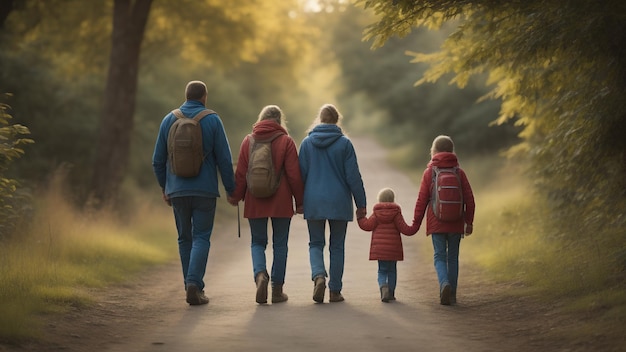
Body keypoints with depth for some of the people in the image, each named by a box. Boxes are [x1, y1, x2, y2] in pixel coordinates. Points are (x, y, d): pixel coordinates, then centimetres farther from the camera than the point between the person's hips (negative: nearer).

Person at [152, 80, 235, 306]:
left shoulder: (169, 120, 4)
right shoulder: (212, 120, -4)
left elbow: (158, 160, 7)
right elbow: (224, 159, -5)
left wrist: (164, 187, 20)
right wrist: (231, 190, 4)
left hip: (177, 191, 3)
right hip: (205, 190, -3)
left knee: (185, 239, 14)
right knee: (201, 238, 0)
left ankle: (192, 287, 16)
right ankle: (194, 283, -18)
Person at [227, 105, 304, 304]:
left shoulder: (248, 141, 2)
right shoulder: (286, 141, -4)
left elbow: (241, 174, 3)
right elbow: (294, 175, -6)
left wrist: (236, 197, 16)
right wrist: (300, 201, 3)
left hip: (255, 203, 1)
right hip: (281, 203, -1)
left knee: (257, 242, 13)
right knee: (280, 244, 9)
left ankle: (260, 274, -15)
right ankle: (277, 290, 9)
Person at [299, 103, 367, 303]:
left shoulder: (307, 143, 1)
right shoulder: (344, 143, -5)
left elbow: (301, 174, 4)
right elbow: (353, 176, -5)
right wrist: (361, 204, 1)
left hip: (313, 202, 1)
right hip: (339, 202, -1)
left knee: (316, 244, 11)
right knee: (337, 246, 9)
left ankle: (319, 275, -17)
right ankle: (335, 291, 9)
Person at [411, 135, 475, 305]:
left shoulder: (429, 172, -2)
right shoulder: (459, 172, 2)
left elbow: (422, 200, -1)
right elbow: (469, 199, 2)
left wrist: (416, 222, 7)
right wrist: (469, 222, 11)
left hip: (436, 223, -2)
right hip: (456, 224, 2)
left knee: (440, 257, 2)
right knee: (453, 257, 11)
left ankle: (445, 283, -25)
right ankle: (451, 295, 12)